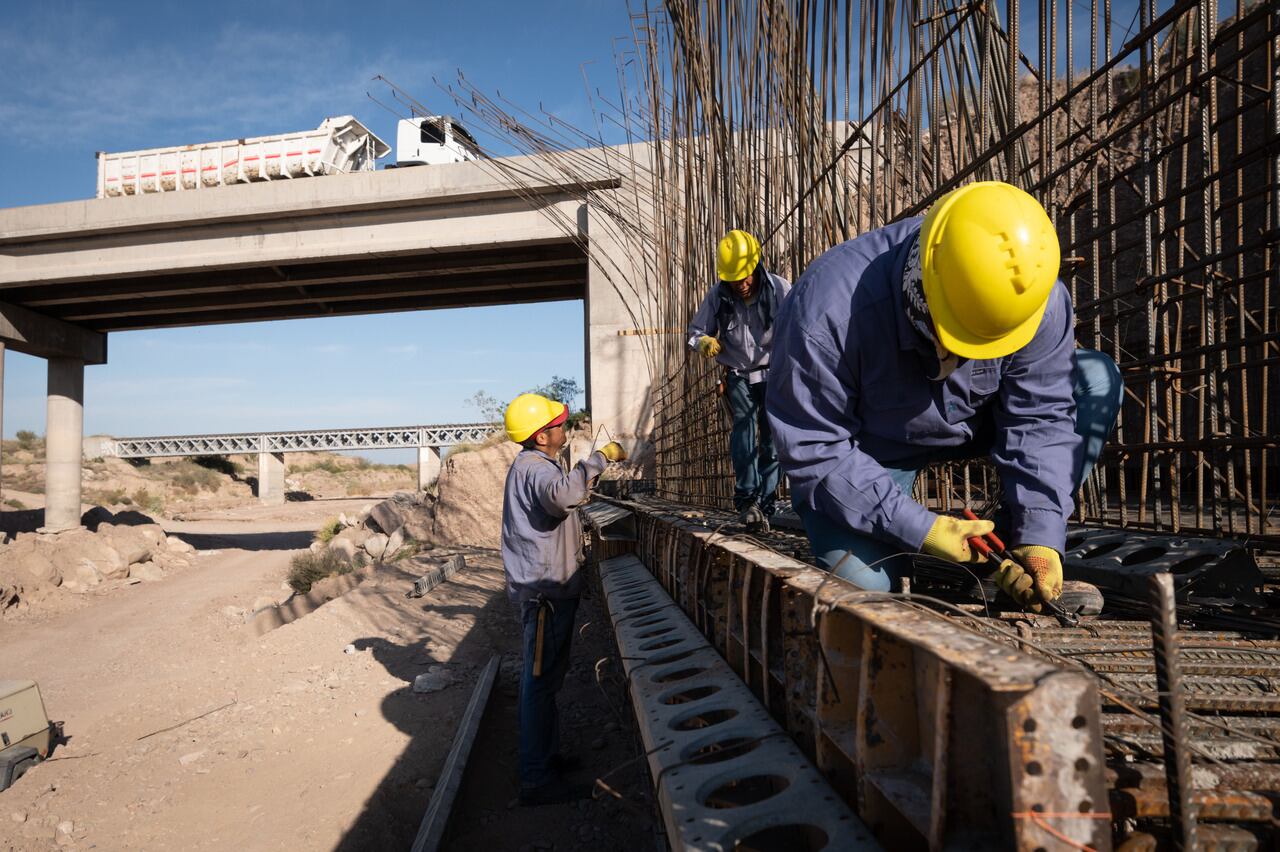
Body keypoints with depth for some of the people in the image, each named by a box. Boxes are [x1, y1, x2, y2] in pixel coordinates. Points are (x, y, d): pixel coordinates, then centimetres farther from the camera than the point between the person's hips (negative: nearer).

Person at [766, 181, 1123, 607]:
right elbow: (814, 450, -29)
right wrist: (921, 530, -31)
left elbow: (1040, 419, -16)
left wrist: (1040, 534, -27)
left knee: (1097, 381, -16)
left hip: (971, 424, 4)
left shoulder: (1038, 298, -23)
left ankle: (1018, 555, -9)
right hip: (864, 452, -4)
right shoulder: (829, 310, -37)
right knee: (863, 585, -25)